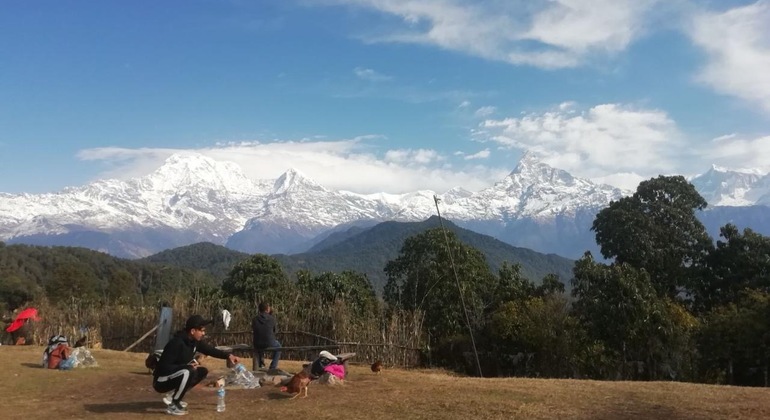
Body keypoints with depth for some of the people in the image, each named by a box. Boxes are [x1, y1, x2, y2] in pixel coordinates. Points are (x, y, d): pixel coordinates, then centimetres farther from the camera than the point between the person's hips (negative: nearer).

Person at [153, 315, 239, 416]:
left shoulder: (194, 341, -2)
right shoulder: (176, 343, -27)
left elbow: (209, 349, 6)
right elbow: (163, 367, -28)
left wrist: (228, 355, -8)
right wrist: (187, 366, -26)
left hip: (174, 377, 9)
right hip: (161, 381, -9)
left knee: (202, 371, 5)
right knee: (189, 371, -31)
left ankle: (172, 396, 10)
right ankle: (173, 405, -15)